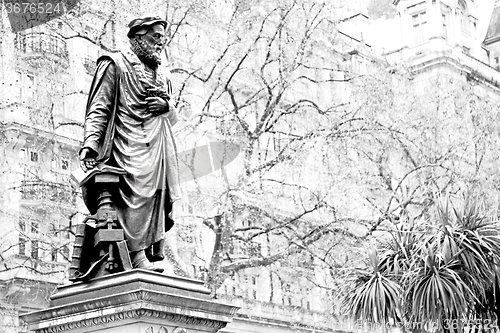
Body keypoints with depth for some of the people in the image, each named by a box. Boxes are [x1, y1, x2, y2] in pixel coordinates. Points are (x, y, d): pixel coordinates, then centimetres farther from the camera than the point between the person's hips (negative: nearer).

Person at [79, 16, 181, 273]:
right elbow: (98, 109, -1)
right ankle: (137, 256, -25)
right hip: (131, 143, -7)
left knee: (159, 196, -2)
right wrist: (90, 143, -16)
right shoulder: (115, 65, 8)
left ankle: (154, 250, -1)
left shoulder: (160, 76, 28)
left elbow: (172, 119, 28)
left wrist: (167, 105, 4)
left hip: (159, 146, 7)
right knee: (138, 193, -20)